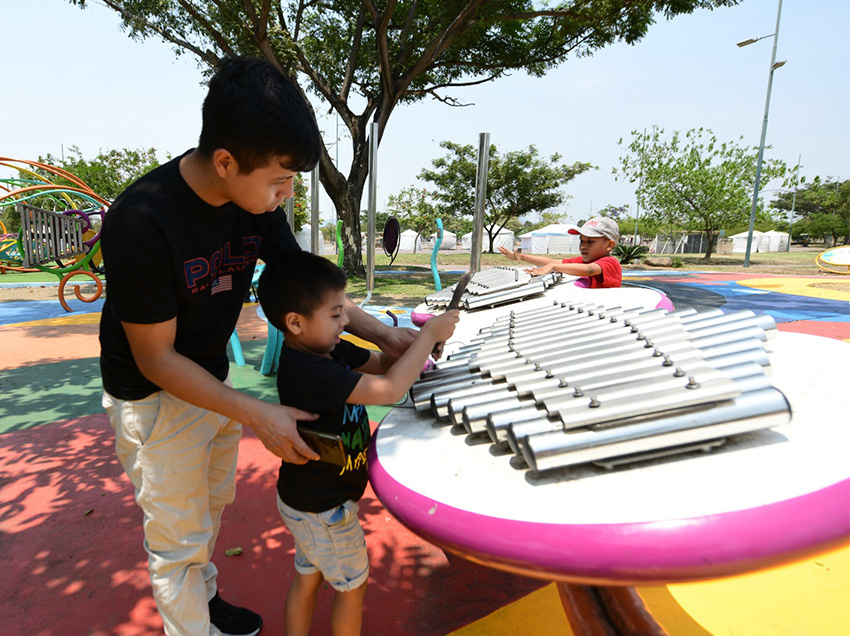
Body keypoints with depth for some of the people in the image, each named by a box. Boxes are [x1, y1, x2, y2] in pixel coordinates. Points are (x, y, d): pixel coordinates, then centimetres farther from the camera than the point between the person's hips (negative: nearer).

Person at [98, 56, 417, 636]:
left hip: (213, 380, 7)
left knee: (212, 505, 25)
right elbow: (155, 358, -26)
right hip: (154, 398, -6)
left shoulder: (258, 202, -13)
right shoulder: (141, 222, -32)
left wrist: (380, 332, -12)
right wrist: (257, 415, -29)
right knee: (179, 538, 10)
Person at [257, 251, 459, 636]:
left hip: (306, 497, 9)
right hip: (321, 509, -9)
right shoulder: (308, 372, -35)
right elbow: (389, 390, -39)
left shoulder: (330, 349, -5)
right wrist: (428, 335, -31)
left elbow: (383, 362, 3)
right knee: (352, 586, 15)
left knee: (307, 578, 26)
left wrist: (421, 344, -14)